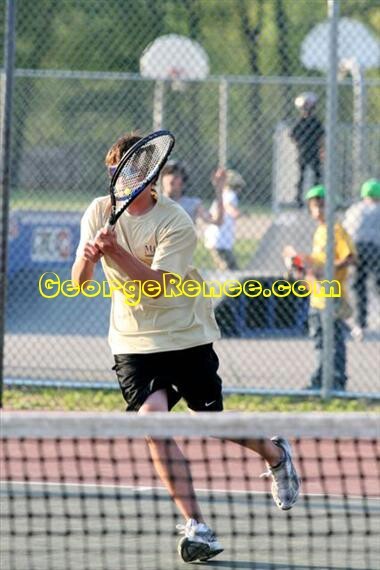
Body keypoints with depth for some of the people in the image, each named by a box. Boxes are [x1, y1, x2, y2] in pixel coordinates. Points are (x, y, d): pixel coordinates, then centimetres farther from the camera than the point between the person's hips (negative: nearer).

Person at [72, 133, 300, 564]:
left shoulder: (176, 224, -16)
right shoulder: (100, 212, -3)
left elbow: (156, 284, -26)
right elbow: (79, 281, -7)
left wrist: (116, 251, -38)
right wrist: (88, 257, -29)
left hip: (187, 336, -2)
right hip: (134, 342, 2)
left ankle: (275, 453, 42)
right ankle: (196, 528, -16)